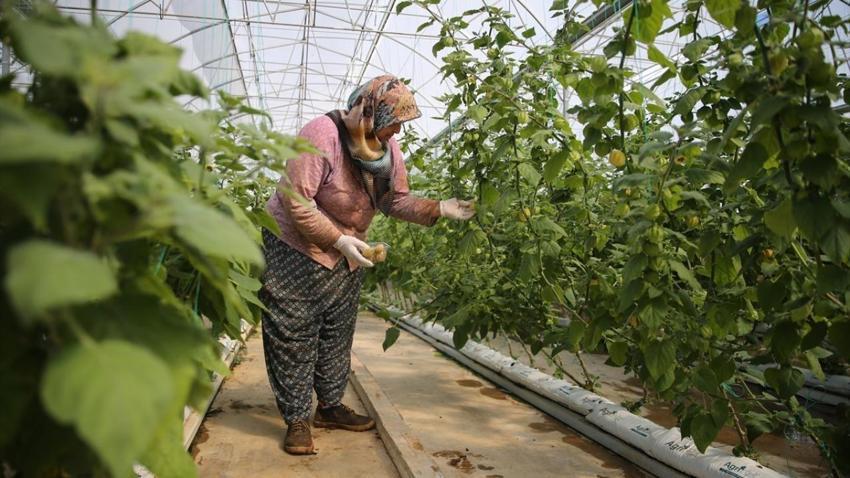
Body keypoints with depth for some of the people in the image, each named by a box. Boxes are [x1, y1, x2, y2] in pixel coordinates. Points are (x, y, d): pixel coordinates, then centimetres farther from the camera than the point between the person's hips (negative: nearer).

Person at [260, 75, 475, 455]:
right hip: (295, 249, -7)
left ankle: (330, 407, 30)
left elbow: (397, 200, -1)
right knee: (294, 337, 1)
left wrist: (440, 209, -15)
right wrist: (338, 240, -31)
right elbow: (295, 200, -28)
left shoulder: (387, 147, -4)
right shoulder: (322, 135, -26)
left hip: (347, 254, 7)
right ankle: (297, 419, 15)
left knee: (337, 336, 15)